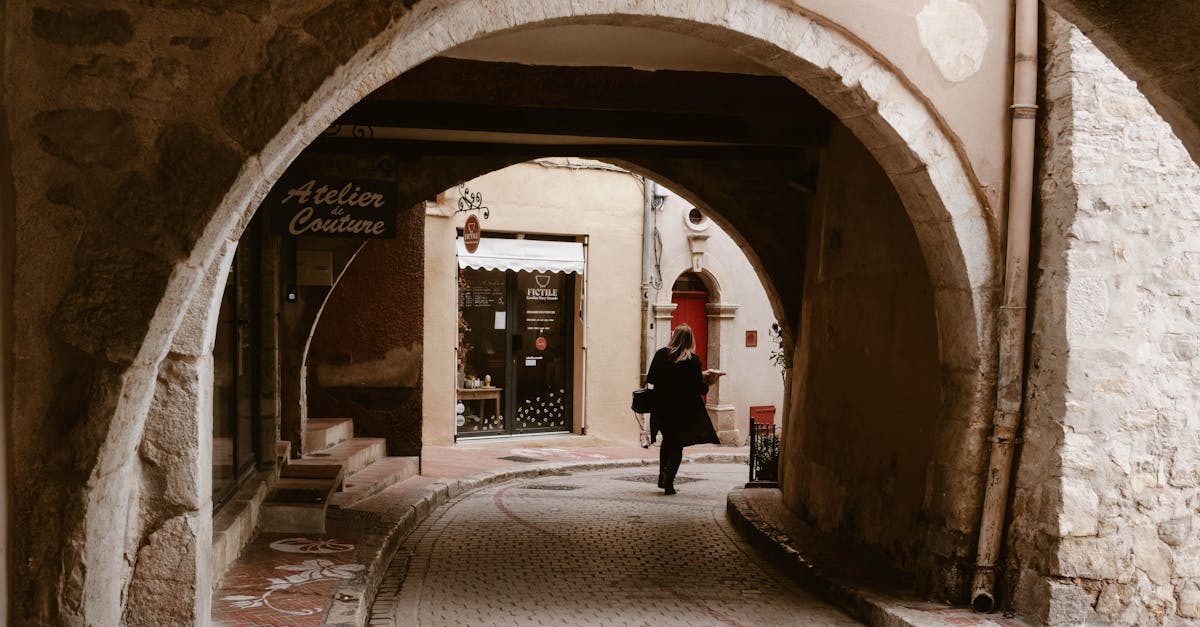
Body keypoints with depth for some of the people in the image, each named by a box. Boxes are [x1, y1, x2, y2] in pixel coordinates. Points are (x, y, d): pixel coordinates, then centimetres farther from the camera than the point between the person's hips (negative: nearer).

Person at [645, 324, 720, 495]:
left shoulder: (661, 354, -4)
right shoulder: (693, 360, -9)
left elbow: (650, 378, -2)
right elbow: (699, 388, -10)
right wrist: (707, 382, 10)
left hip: (662, 407, 2)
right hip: (684, 410, -2)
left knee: (667, 441, 21)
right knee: (677, 445, 7)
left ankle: (662, 477, 18)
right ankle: (668, 481, -4)